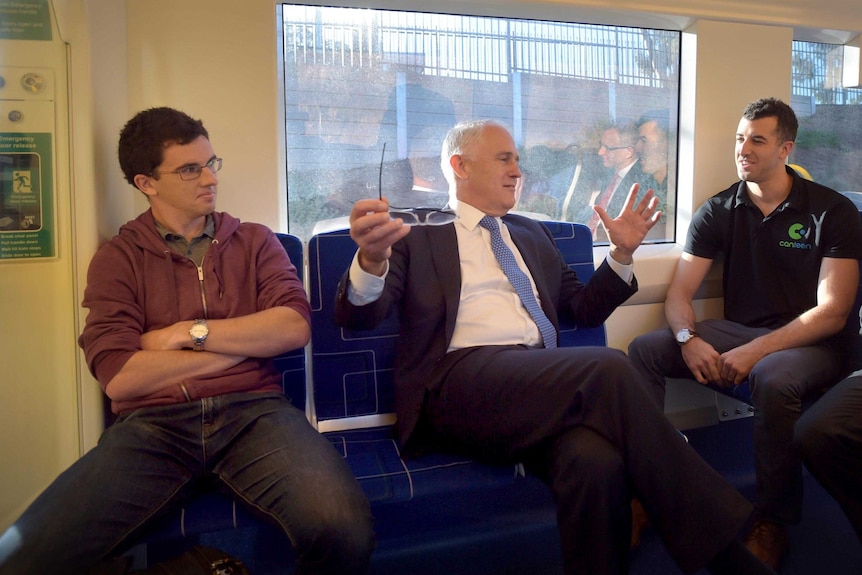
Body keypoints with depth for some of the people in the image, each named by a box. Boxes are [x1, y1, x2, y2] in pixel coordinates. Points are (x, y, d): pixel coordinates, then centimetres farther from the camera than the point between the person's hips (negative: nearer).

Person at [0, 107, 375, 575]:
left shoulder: (254, 241, 16)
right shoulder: (117, 259, 11)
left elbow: (294, 326, 0)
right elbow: (118, 376, -4)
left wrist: (188, 333, -3)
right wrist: (248, 341, 0)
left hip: (254, 412, 0)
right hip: (153, 424, 1)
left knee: (344, 529, -31)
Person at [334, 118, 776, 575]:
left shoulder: (531, 234, 28)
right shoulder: (417, 235, 13)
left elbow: (583, 309, 31)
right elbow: (359, 315, -1)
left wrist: (622, 254, 14)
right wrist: (373, 259, -23)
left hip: (544, 379, 4)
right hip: (461, 380, -4)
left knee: (597, 461, -33)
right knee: (608, 368, -29)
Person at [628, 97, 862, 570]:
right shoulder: (718, 211, 6)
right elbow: (680, 291, 1)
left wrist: (754, 352, -23)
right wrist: (689, 338, -21)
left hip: (809, 342, -3)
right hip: (734, 332, 4)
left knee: (773, 378, -38)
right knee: (645, 349, -20)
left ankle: (773, 522, -16)